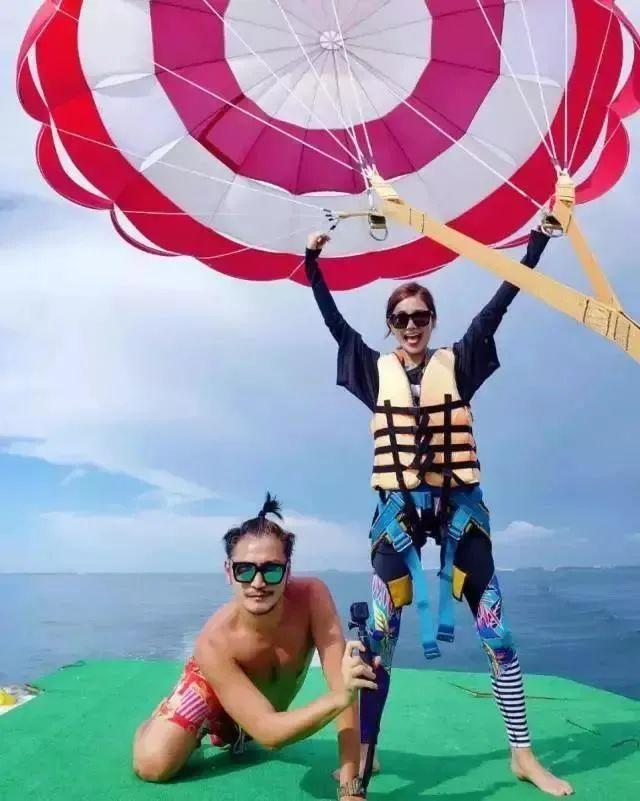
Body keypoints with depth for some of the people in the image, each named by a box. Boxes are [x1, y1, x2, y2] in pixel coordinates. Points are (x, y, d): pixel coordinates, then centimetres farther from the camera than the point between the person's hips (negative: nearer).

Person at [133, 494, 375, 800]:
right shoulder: (213, 642, -42)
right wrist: (340, 696, -62)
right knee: (152, 766, -18)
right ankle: (158, 722, 12)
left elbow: (344, 687, -38)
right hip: (212, 691, -3)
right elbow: (268, 733, -45)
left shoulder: (313, 596, -38)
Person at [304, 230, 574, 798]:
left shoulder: (457, 362, 5)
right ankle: (365, 748, 15)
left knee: (494, 627, 3)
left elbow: (499, 305, 2)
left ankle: (523, 754, 19)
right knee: (380, 631, 0)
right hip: (398, 509, 0)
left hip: (459, 506, 0)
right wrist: (313, 261, 3)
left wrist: (537, 242, -1)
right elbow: (335, 322, 6)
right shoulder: (377, 369, 7)